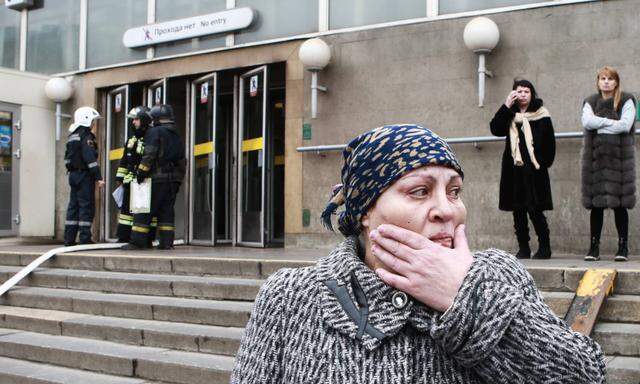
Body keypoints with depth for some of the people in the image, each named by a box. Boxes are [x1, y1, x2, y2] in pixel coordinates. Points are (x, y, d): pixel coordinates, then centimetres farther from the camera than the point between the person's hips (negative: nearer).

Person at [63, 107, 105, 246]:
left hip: (73, 174, 9)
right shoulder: (86, 136, -12)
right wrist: (98, 177, -20)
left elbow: (67, 157, 19)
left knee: (73, 206, 10)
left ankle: (69, 239, 12)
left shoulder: (72, 136, 16)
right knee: (86, 206, -6)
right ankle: (85, 238, -6)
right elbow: (90, 158, -19)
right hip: (84, 175, -9)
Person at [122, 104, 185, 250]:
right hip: (173, 179, 7)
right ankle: (166, 242, 7)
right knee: (167, 211, 10)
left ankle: (137, 241, -4)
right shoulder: (177, 137, 18)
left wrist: (142, 172, -12)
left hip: (157, 179, -7)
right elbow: (182, 161, 19)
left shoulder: (155, 132, -6)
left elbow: (149, 155, -16)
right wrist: (178, 179, 22)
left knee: (144, 210, -3)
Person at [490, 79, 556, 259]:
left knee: (535, 210, -5)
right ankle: (523, 248, 15)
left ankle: (544, 247, 7)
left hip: (534, 170, -4)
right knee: (518, 211, 7)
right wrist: (506, 106, -9)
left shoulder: (541, 115, 1)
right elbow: (495, 129, -8)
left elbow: (550, 142, 1)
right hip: (513, 169, 4)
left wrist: (544, 163, -4)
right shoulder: (510, 115, 10)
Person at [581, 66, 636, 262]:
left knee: (619, 204, -4)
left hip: (620, 156, -2)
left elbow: (626, 125, -9)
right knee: (596, 203, 1)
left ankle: (623, 246, 2)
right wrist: (611, 122, -9)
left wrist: (600, 125, -5)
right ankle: (594, 247, 5)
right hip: (595, 157, 2)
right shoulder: (590, 102, 15)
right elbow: (587, 121, -5)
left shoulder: (626, 101, 6)